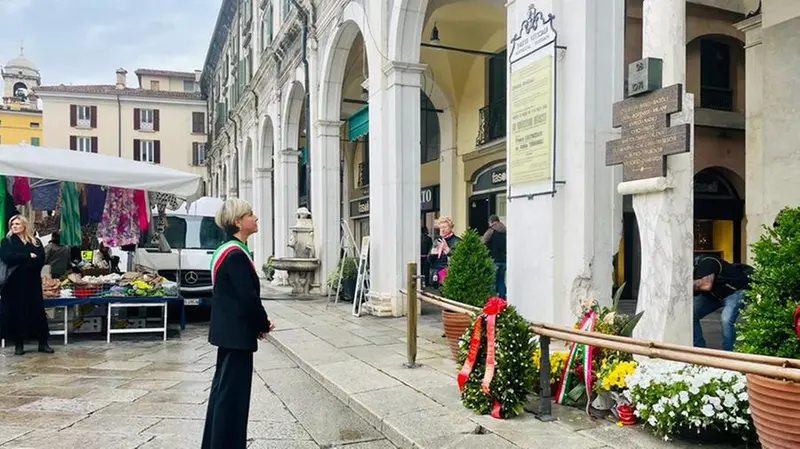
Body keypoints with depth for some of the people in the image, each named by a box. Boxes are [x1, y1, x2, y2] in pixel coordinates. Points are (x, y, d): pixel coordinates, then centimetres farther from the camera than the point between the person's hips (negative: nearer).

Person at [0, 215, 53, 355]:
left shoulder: (36, 242, 10)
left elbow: (41, 260, -4)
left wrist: (20, 261, -14)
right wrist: (29, 256, -11)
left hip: (33, 282, 1)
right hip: (15, 283, -1)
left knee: (38, 311, 1)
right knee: (16, 312, -1)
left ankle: (43, 343, 5)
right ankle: (18, 344, 8)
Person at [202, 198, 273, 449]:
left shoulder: (227, 250, 11)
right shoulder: (236, 255, -20)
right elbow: (248, 297, -22)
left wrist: (259, 322, 8)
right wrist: (264, 324, -6)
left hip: (228, 331, 10)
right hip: (237, 332, -10)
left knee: (224, 388, 18)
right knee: (233, 392, -1)